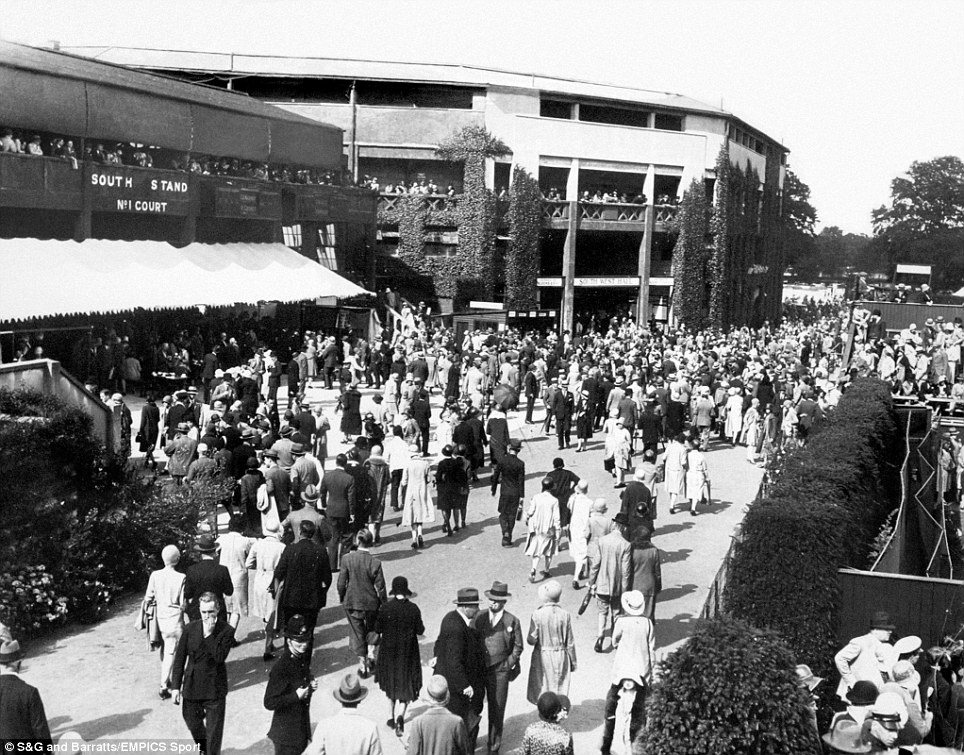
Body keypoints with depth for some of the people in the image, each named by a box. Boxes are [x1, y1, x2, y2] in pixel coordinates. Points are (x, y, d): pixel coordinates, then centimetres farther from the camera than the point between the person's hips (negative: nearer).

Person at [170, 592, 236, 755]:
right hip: (192, 686, 3)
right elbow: (179, 658, 2)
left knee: (214, 730, 2)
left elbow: (220, 657, -22)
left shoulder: (227, 631, -11)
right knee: (192, 722, 19)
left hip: (215, 689, -3)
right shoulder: (190, 629, -3)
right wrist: (176, 686, -1)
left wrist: (209, 635, -25)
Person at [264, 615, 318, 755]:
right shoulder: (280, 669, -24)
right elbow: (269, 703, -23)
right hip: (286, 731, -8)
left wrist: (311, 685, -2)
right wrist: (296, 696, -25)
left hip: (303, 726, 8)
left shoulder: (304, 658, 1)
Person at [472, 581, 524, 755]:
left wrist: (508, 665, -5)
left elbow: (517, 647, 3)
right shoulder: (479, 617, 2)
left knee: (496, 709, 3)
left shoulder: (512, 621, -4)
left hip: (499, 671, -2)